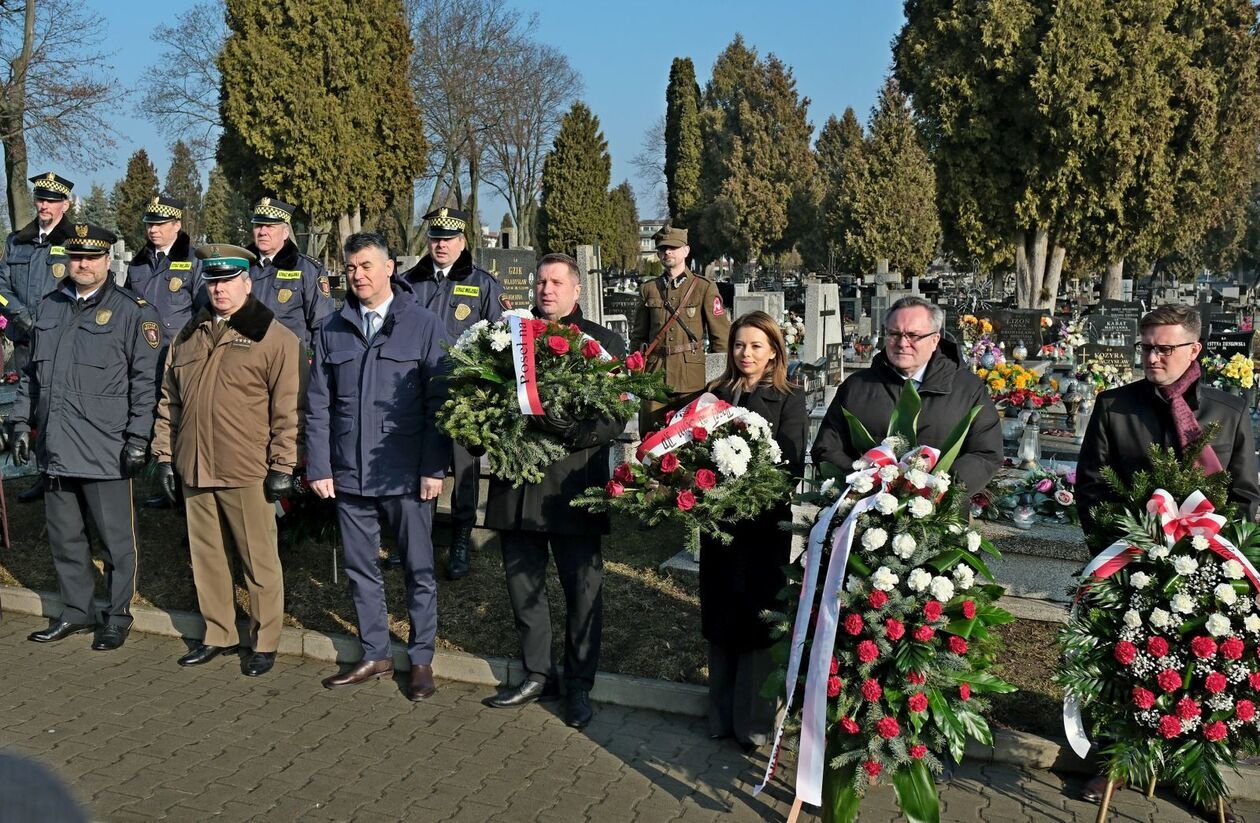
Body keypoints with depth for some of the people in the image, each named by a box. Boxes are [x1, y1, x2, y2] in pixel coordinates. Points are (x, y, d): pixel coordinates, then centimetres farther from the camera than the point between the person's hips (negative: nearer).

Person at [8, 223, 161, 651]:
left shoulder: (132, 311, -5)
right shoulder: (49, 308, 13)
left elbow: (145, 381, -8)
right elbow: (31, 372, 19)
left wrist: (138, 438, -13)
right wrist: (22, 422, 13)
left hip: (105, 450, -6)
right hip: (55, 447, 6)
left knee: (115, 537, 4)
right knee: (63, 535, 15)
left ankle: (118, 616, 19)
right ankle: (76, 612, 29)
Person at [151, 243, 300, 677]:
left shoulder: (274, 338, -5)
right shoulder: (188, 335, 13)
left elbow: (287, 409, -8)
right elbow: (169, 400, 17)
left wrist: (282, 466, -11)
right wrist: (164, 454, 12)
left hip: (247, 474, -5)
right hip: (194, 468, 6)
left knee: (259, 561, 4)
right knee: (206, 557, 15)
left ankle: (264, 643, 17)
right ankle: (216, 634, 30)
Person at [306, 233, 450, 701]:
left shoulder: (424, 326, -3)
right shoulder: (332, 330, 7)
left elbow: (438, 402, -6)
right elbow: (318, 406, 8)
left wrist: (434, 468, -11)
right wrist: (318, 467, 1)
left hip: (407, 476, -3)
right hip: (348, 474, 4)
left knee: (418, 570, 6)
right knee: (360, 569, 12)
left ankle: (421, 659, 20)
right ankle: (375, 655, 26)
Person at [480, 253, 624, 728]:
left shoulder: (603, 342, 1)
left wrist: (575, 434, -24)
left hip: (573, 487, -3)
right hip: (517, 480, 4)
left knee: (582, 589, 5)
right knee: (523, 585, 13)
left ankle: (579, 685, 21)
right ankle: (537, 675, 29)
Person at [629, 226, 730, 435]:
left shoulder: (704, 287, 3)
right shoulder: (648, 289, 13)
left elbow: (721, 336, 3)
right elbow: (638, 335, 17)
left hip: (691, 378, -3)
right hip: (654, 375, 3)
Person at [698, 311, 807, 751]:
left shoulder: (789, 400, -2)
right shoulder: (717, 395, 8)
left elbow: (791, 464, -11)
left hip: (765, 521, -3)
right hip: (719, 516, 4)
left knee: (759, 616, 4)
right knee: (721, 615, 11)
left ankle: (754, 718, 15)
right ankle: (722, 714, 24)